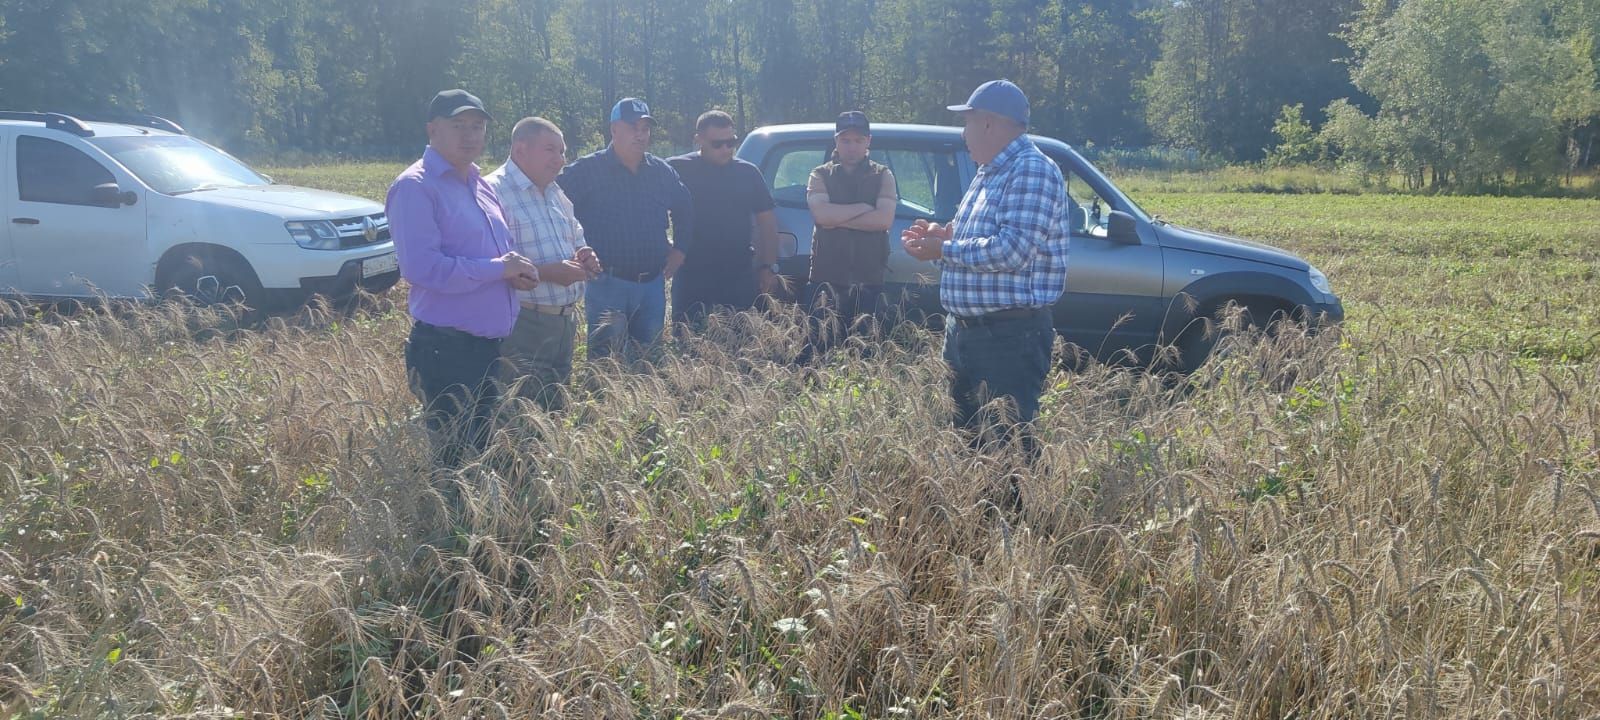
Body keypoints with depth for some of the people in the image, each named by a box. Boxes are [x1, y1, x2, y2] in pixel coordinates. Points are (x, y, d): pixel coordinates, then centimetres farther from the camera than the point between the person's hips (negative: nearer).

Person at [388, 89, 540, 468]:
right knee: (456, 461, -1)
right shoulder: (415, 187, -13)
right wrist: (497, 268, -19)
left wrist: (517, 269, 1)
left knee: (487, 450, 19)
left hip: (490, 345, 9)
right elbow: (420, 266, -25)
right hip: (446, 349, -9)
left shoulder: (480, 185, 14)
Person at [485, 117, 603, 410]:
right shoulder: (494, 192, -13)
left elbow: (577, 241, 27)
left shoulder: (556, 193, 16)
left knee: (557, 407, 15)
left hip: (565, 320, 8)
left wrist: (584, 257, 3)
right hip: (523, 324, -8)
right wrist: (547, 273, -25)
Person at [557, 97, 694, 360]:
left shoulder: (663, 172, 8)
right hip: (606, 284, -5)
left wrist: (680, 249, 15)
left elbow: (684, 209, 24)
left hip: (653, 283, 5)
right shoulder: (586, 170, -8)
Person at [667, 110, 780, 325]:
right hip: (691, 277, -2)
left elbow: (767, 222, 11)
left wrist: (769, 267, 4)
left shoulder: (748, 173, 8)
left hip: (740, 277, 2)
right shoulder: (678, 170, 0)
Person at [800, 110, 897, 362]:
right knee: (819, 344, -2)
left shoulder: (882, 176, 9)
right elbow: (821, 213, -12)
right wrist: (863, 208, -8)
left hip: (869, 279, 1)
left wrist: (837, 219, -10)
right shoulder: (821, 175, 8)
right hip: (827, 277, 0)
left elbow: (885, 219, -9)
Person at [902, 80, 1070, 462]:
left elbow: (1011, 249, -25)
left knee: (1009, 439, -6)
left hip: (1009, 334, -10)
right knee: (965, 435, 17)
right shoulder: (989, 173, 18)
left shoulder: (1032, 171, -14)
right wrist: (942, 235, 7)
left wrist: (944, 250, -15)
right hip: (964, 328, 10)